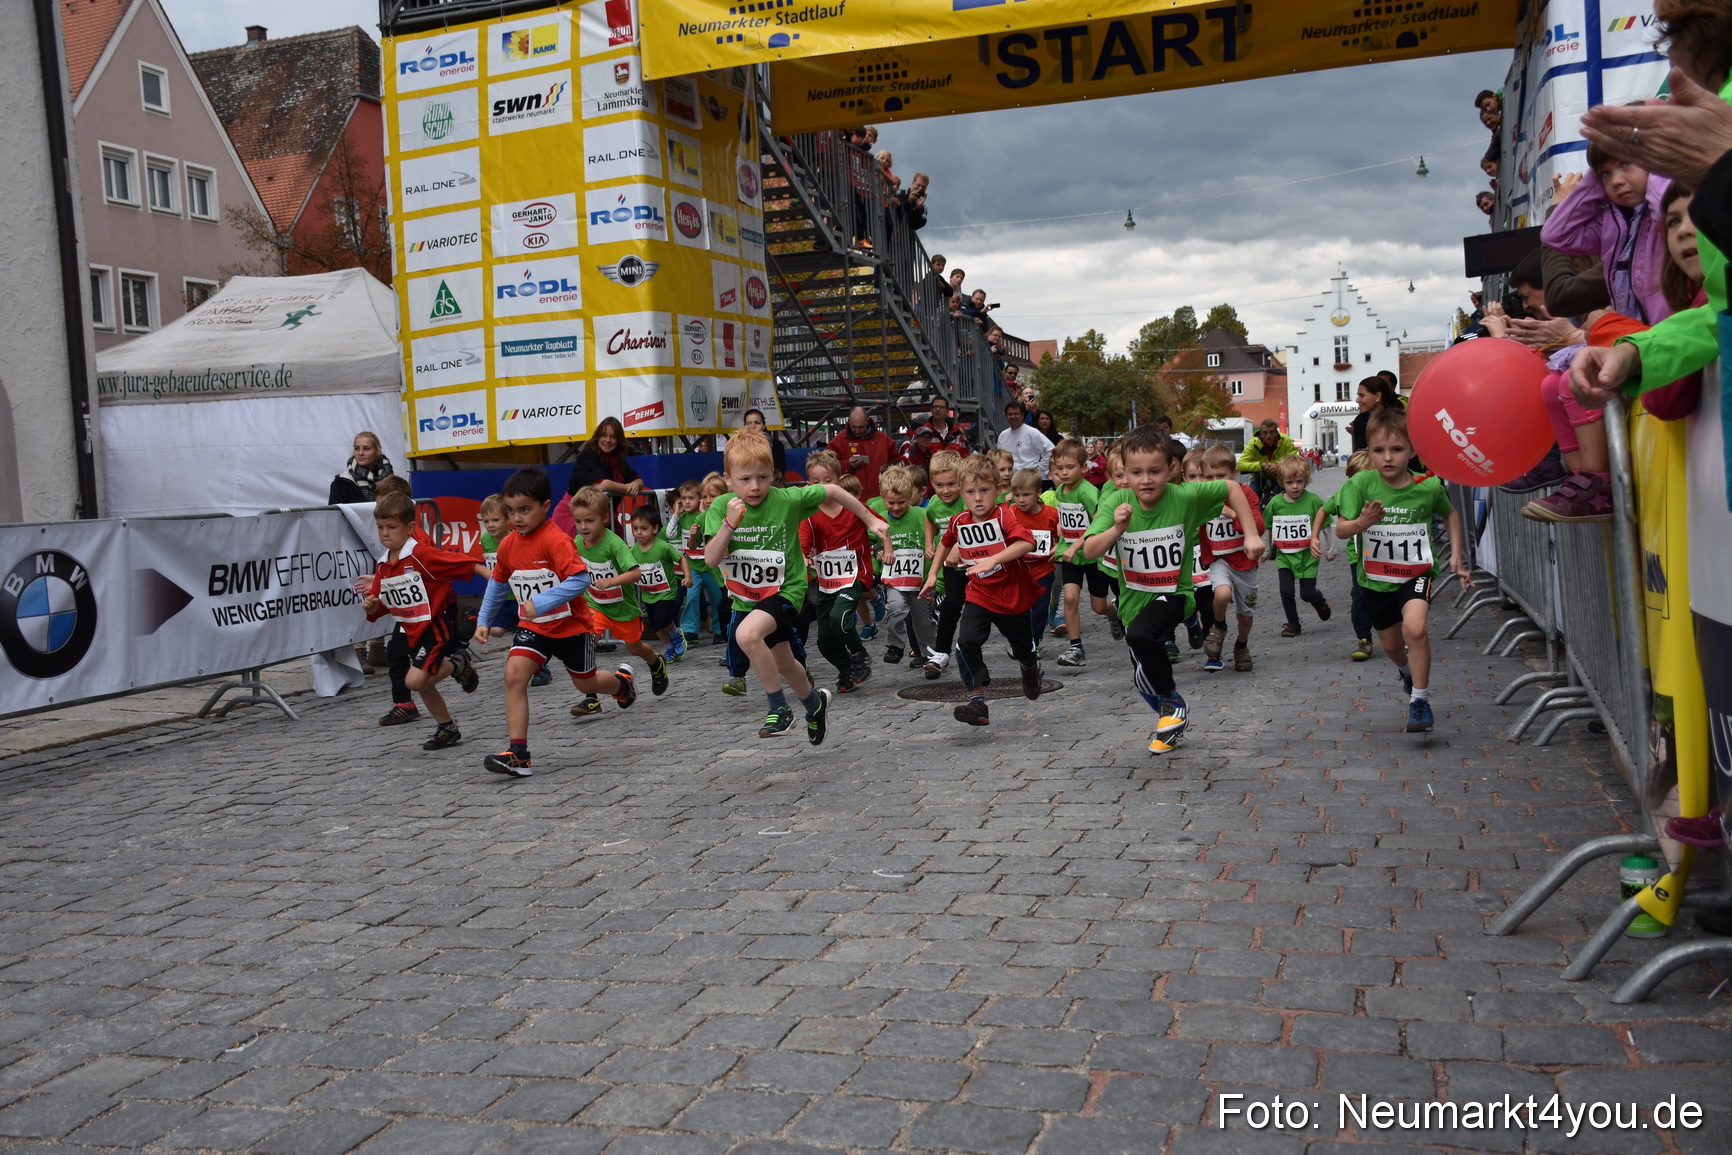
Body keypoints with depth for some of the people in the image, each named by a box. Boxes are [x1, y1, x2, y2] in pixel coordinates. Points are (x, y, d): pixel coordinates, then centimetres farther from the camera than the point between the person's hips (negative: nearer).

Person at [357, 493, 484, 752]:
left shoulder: (422, 555, -20)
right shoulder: (382, 567, 3)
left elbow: (463, 563, -22)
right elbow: (381, 607, 10)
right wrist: (371, 606, -12)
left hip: (437, 625, -8)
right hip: (412, 631, 8)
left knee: (415, 680, -19)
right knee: (423, 684, 14)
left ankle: (459, 665, 7)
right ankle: (448, 729, 34)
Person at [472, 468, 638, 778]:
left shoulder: (556, 540, -24)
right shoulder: (508, 545, -3)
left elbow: (581, 579, -33)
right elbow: (497, 583, 14)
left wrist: (541, 602, -37)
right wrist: (483, 621, 11)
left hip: (571, 625, -4)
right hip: (532, 627, 5)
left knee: (586, 684, 15)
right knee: (514, 674, -18)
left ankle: (623, 681, 52)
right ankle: (517, 753, -17)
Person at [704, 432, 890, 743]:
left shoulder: (787, 500, -19)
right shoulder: (721, 508, -12)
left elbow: (832, 491, -5)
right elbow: (711, 560, -18)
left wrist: (871, 520, 0)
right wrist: (729, 523, -31)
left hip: (784, 590, -5)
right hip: (746, 598, 5)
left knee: (747, 634, -33)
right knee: (783, 663, 22)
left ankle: (779, 708, -15)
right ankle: (815, 704, 53)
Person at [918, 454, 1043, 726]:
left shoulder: (1003, 516, -20)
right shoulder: (959, 522, -5)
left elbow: (1026, 542, -38)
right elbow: (946, 543, 19)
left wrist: (992, 560, -46)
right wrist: (932, 575, 15)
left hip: (1013, 594, -2)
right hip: (979, 595, 2)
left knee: (1022, 647, 19)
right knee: (966, 642, -22)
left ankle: (1031, 670, 56)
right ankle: (977, 702, -17)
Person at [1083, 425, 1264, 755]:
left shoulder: (1184, 497, -19)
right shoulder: (1116, 506, -17)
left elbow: (1233, 489, -4)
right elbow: (1089, 551, -25)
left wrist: (1251, 534, -7)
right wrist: (1116, 529, -42)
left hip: (1172, 594, -3)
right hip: (1134, 599, 4)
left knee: (1141, 634, -34)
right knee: (1144, 681, 14)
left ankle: (1173, 704, -10)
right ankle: (1171, 719, 47)